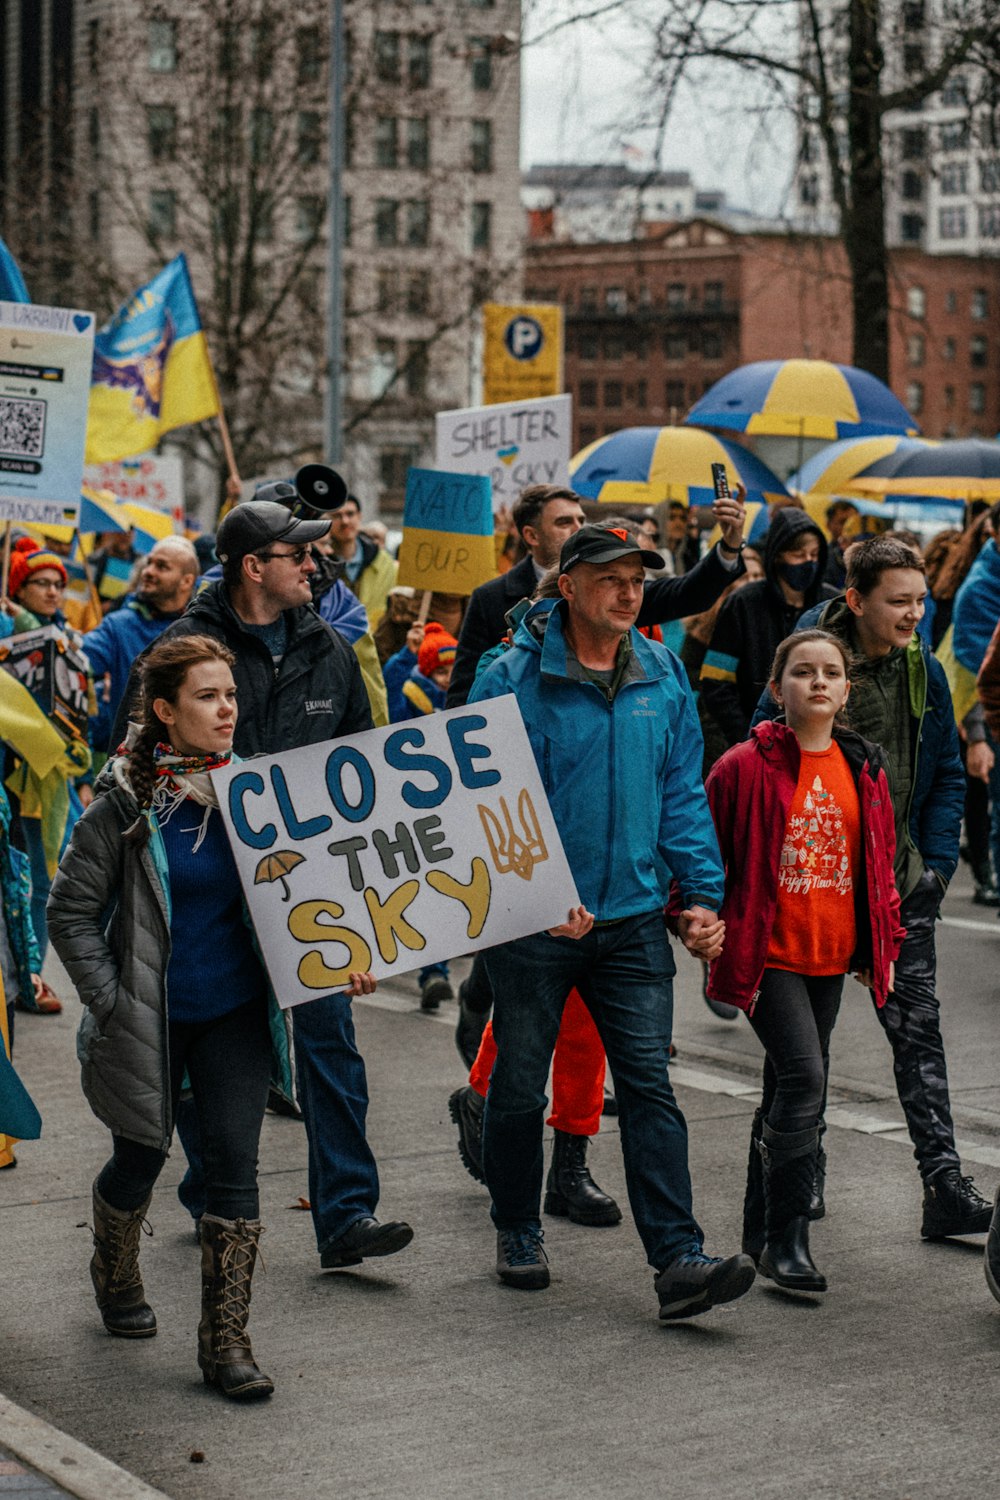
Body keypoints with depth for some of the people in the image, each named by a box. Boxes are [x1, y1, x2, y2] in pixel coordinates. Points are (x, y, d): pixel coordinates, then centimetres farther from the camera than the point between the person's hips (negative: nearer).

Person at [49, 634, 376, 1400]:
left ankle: (227, 1341, 3)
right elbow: (72, 910, -5)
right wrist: (110, 1001, -10)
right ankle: (116, 1275, 45)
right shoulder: (125, 803, -10)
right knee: (142, 1157, 14)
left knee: (235, 1164, -4)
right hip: (149, 1015, -2)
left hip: (235, 1010, 2)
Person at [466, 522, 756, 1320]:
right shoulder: (513, 679, -9)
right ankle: (518, 1233, 31)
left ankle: (679, 1260, -7)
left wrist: (704, 893, 1)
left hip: (634, 918, 3)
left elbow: (682, 792, 10)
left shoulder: (664, 676, 5)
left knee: (650, 1085, -4)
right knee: (520, 1084, 11)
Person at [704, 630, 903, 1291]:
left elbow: (880, 863, 16)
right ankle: (787, 1238, -10)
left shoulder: (864, 769, 8)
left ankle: (762, 1225, 26)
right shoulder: (745, 767, -9)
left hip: (831, 957, 6)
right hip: (767, 954, -6)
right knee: (803, 1078, -16)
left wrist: (884, 945, 15)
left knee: (791, 1088, 13)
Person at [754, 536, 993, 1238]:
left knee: (919, 1030, -1)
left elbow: (948, 776, 12)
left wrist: (936, 864, 3)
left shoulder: (925, 673, 3)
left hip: (903, 885, 3)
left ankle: (945, 1189, -2)